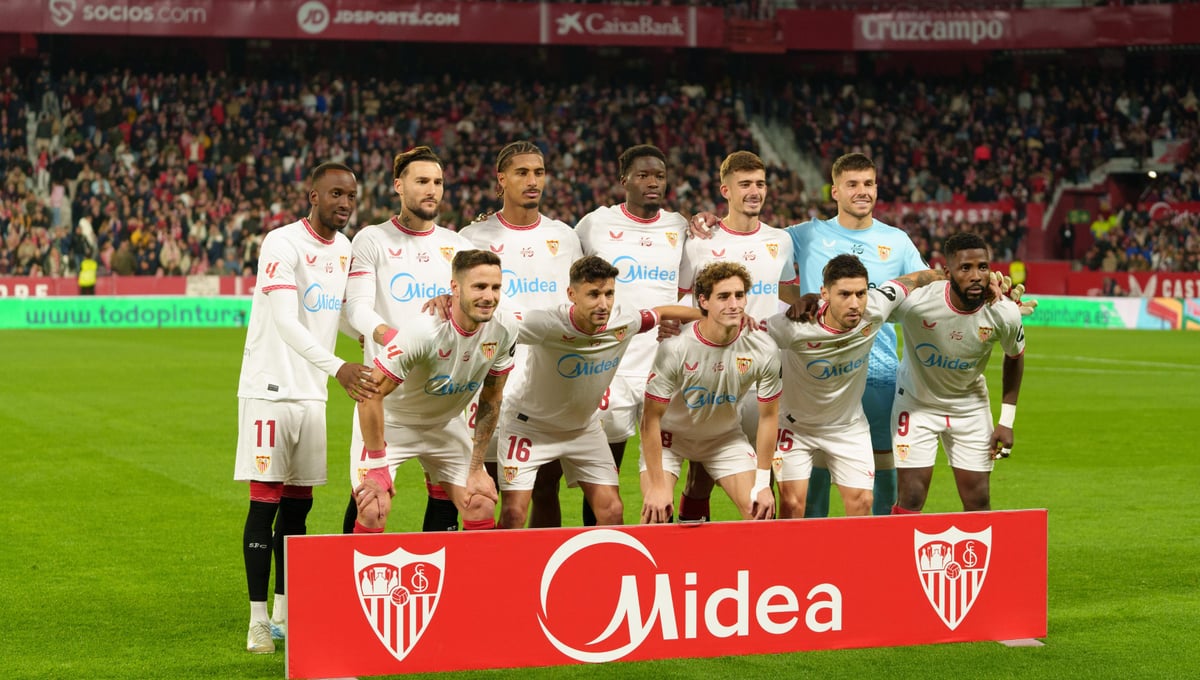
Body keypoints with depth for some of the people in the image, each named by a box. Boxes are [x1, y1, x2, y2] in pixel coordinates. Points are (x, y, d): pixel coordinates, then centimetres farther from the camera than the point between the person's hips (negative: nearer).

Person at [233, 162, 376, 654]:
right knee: (265, 502, -5)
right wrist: (336, 367, -38)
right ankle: (259, 620, 0)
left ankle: (284, 614, 17)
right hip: (269, 388, -7)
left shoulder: (346, 250, 10)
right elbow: (285, 322, -26)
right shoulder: (283, 245, -15)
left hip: (312, 393, 7)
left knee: (298, 503, 9)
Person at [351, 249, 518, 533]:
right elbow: (371, 396, -27)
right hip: (391, 423, -5)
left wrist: (476, 468, 0)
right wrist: (377, 468, -23)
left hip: (446, 424, 5)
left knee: (482, 510, -4)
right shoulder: (425, 330, -33)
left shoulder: (504, 329, -16)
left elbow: (490, 401, -1)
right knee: (373, 513, -19)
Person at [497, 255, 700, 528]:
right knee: (513, 514, -13)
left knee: (612, 511, -2)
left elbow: (663, 311, 2)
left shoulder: (625, 323, -19)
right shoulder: (546, 325, -35)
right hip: (529, 424, -4)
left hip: (584, 427, 5)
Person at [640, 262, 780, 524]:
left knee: (759, 513, -8)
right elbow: (651, 419, -24)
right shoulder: (675, 348, -31)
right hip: (669, 435, -3)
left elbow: (768, 416, -8)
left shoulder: (764, 350, -22)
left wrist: (763, 483, -7)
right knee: (655, 514, -19)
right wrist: (657, 486, -23)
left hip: (726, 437, 3)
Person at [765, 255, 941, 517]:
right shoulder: (796, 327, -35)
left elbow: (918, 278, -4)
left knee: (861, 501, -1)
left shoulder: (876, 307, -23)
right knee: (792, 503, -11)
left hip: (849, 425, 3)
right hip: (796, 424, -3)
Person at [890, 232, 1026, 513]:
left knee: (978, 501, 4)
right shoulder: (916, 303, -32)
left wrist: (1006, 421, 2)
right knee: (912, 498, -7)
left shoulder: (1005, 313, -22)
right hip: (917, 401, -2)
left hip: (970, 404, 2)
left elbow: (1015, 357, 0)